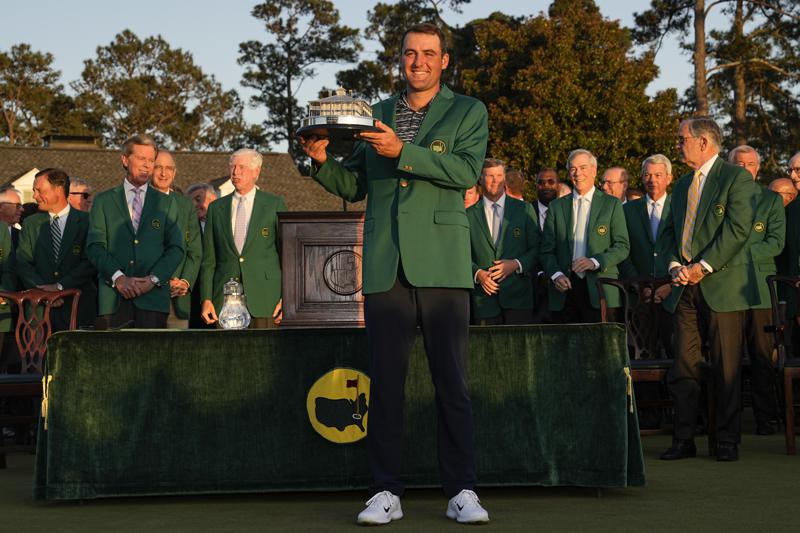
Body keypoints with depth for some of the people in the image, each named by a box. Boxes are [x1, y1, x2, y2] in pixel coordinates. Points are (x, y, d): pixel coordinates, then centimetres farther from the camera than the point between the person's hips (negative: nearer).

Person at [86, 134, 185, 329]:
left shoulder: (166, 203, 15)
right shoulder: (103, 201, 12)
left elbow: (176, 249, 8)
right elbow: (94, 246, 3)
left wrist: (153, 278, -7)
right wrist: (118, 277, -11)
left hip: (153, 299, 0)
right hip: (113, 298, 0)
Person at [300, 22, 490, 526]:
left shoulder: (468, 112, 8)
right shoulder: (376, 115, 18)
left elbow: (466, 171, -9)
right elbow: (353, 185, 20)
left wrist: (402, 152, -18)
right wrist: (322, 161, 0)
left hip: (441, 264, -3)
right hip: (384, 267, 3)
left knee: (452, 381, -2)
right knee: (386, 381, 2)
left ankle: (462, 490, 5)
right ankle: (387, 492, 8)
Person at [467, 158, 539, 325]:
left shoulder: (524, 209, 10)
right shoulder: (469, 215, 11)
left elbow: (536, 248, 7)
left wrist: (516, 264, -9)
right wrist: (477, 273, -9)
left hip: (518, 296, 0)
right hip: (484, 297, 1)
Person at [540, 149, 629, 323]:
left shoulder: (612, 204, 7)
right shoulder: (556, 206, 14)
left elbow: (622, 247, 2)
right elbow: (547, 250, 12)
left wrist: (594, 262, -13)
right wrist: (556, 274, -6)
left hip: (600, 291, -2)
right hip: (564, 292, 2)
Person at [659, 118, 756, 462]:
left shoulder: (736, 178, -3)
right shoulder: (681, 186, 20)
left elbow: (738, 229, -12)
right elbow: (670, 231, 21)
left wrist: (703, 267, -14)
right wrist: (675, 265, 1)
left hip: (721, 285, -6)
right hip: (686, 289, 6)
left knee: (726, 367, -2)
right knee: (683, 366, 4)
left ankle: (727, 441, 5)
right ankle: (684, 439, 8)